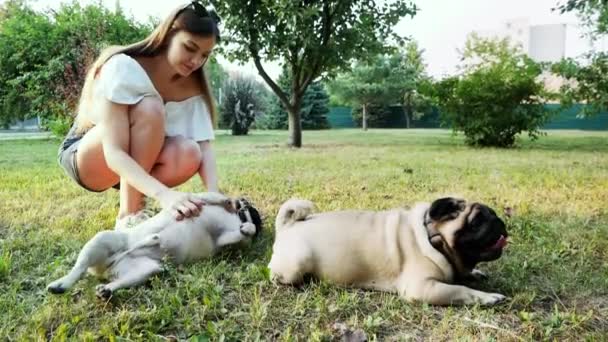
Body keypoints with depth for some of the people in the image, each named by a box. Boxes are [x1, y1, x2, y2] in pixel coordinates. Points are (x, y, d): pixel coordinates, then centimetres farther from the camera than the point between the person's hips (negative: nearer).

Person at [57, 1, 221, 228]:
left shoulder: (192, 87, -10)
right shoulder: (124, 67, -28)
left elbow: (204, 147, -19)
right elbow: (113, 152, -36)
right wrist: (164, 194, -52)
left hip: (137, 161, 5)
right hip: (84, 158, -4)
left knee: (188, 153, -29)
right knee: (149, 109, -32)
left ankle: (132, 199, -3)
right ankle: (128, 215, -23)